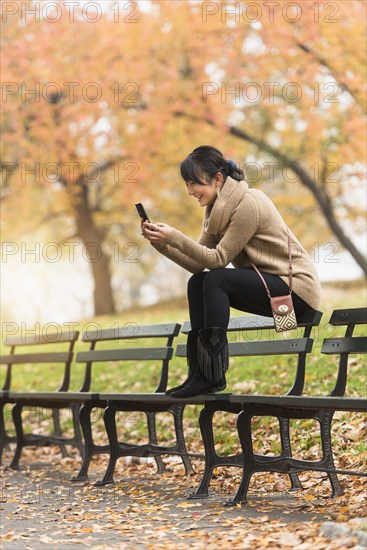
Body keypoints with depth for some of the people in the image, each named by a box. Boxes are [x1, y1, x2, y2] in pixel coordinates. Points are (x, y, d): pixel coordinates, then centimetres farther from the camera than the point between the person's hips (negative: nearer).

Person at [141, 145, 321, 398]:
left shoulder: (248, 204, -20)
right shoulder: (217, 208, 7)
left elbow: (218, 259, -21)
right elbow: (197, 264, 1)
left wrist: (174, 237, -26)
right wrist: (161, 242, -11)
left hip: (297, 287, -9)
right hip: (268, 283, 9)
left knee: (216, 280, -24)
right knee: (197, 283, -4)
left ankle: (214, 373, -21)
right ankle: (200, 373, -6)